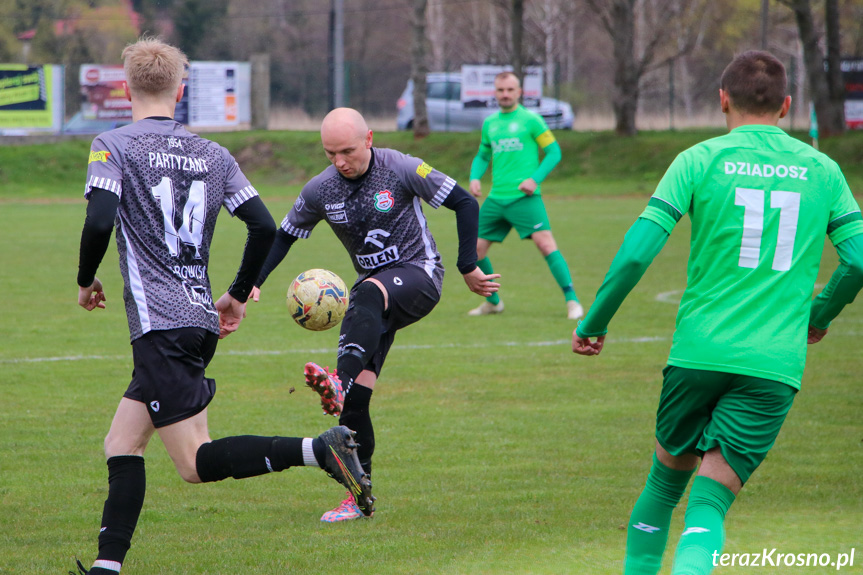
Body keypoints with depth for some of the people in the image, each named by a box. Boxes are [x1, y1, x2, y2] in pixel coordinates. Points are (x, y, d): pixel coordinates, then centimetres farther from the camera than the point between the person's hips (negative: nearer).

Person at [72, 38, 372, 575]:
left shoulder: (113, 147, -2)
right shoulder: (213, 154, 13)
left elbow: (99, 223, -15)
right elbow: (265, 227, 7)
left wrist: (86, 280, 4)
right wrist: (239, 295, 21)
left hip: (160, 325, -7)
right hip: (201, 320, 7)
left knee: (197, 462, -9)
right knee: (121, 445, 15)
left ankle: (320, 449, -25)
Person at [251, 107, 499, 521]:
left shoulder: (400, 169, -13)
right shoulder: (320, 190, -2)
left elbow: (465, 203, -6)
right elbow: (285, 236, 13)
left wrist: (468, 267, -10)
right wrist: (253, 282, -3)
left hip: (419, 274, -5)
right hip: (376, 289, 5)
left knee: (368, 294, -40)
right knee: (357, 394, -10)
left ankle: (340, 381, -59)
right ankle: (359, 495, -2)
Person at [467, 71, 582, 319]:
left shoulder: (530, 120, -1)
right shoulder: (489, 123, 15)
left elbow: (553, 152, -2)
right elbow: (482, 156, 26)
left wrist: (535, 179, -14)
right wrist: (475, 177, 6)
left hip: (524, 197, -6)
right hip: (496, 198, 6)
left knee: (545, 243, -19)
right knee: (475, 248, 5)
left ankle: (572, 301, -16)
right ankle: (493, 301, 24)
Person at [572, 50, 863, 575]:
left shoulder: (701, 160, 0)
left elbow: (636, 254, -7)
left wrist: (593, 324, 5)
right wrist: (819, 316, 23)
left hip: (699, 351, 0)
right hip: (775, 364, 0)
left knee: (669, 473, 23)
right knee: (710, 502, -2)